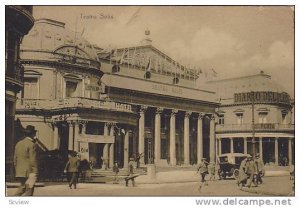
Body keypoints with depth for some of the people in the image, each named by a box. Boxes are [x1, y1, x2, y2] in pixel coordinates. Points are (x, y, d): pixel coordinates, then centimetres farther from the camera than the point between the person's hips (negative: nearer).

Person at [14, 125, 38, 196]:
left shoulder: (18, 144, 11)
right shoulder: (32, 144, -13)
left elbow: (15, 159, 15)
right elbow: (33, 160, -16)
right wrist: (34, 173, -12)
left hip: (19, 172, 8)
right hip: (28, 172, -8)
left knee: (22, 187, 17)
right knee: (29, 190, 0)